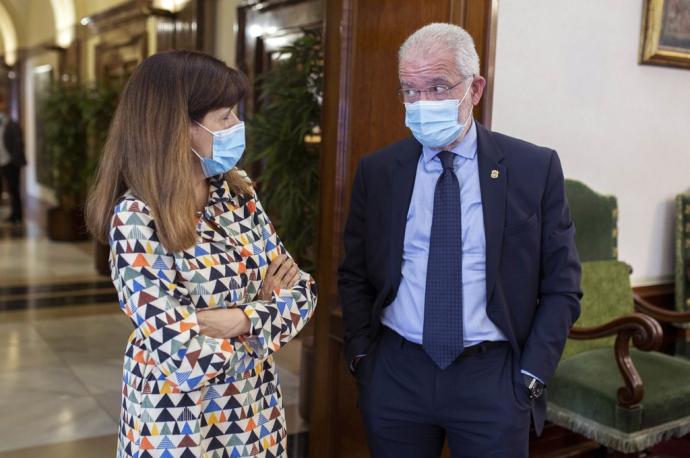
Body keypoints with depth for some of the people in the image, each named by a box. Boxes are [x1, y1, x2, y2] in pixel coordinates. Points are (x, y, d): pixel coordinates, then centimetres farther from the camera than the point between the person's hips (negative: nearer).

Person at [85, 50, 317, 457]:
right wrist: (266, 308, -13)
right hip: (180, 423, -5)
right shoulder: (137, 219, -22)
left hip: (256, 408, 6)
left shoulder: (238, 191, -3)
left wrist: (242, 319, -20)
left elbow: (302, 291, -3)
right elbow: (192, 361, -27)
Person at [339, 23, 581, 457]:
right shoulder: (377, 171, 1)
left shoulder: (536, 168, -5)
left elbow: (561, 286, 0)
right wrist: (362, 357, 2)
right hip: (396, 374, 2)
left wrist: (531, 377, -5)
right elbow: (354, 276, 8)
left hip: (494, 378, -1)